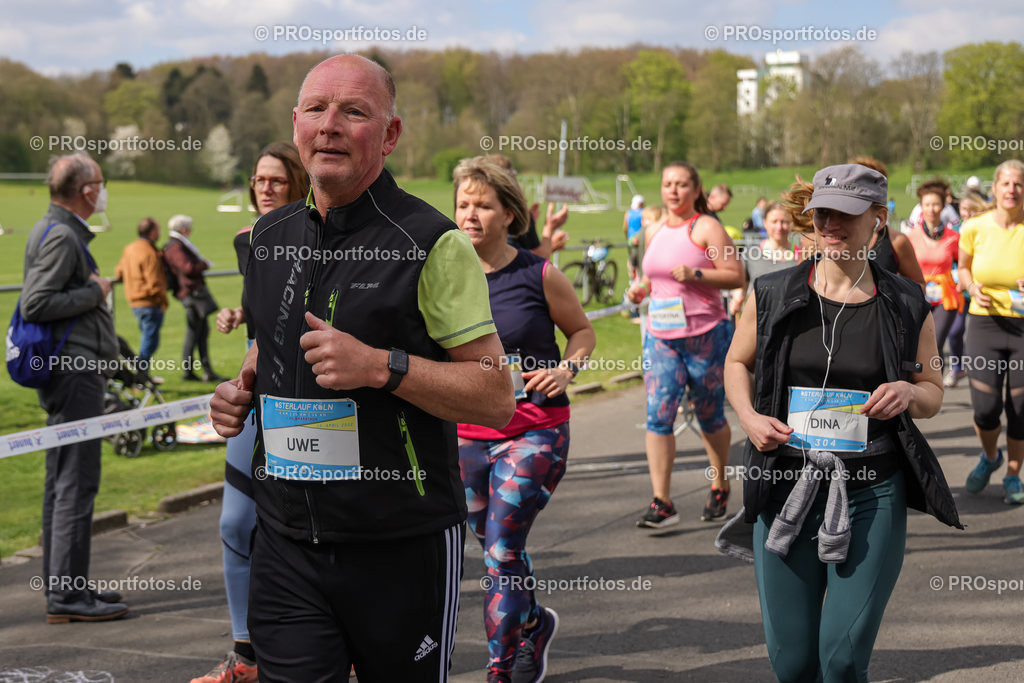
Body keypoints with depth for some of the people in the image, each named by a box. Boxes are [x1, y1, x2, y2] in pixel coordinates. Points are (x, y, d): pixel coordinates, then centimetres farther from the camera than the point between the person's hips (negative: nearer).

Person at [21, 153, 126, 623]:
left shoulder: (58, 231, 18)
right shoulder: (61, 236, -14)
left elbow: (50, 299, 25)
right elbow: (34, 304, -22)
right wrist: (94, 292, -14)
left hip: (71, 372, 11)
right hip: (74, 372, -11)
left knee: (63, 481, 13)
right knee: (76, 483, -9)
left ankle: (63, 585, 21)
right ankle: (67, 595, -7)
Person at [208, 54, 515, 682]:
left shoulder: (433, 244, -9)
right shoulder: (269, 236, 10)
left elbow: (497, 398, -11)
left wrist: (381, 366, -21)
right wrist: (244, 386, 6)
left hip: (404, 548, -4)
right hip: (287, 542, 4)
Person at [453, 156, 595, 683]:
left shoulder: (540, 275, -7)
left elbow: (582, 330, 8)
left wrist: (566, 369, -11)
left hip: (534, 431, -4)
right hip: (466, 433, 4)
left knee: (501, 551, -11)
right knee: (495, 549, 17)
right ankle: (534, 624, 44)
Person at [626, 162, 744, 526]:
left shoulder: (707, 227, -6)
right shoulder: (654, 232, 12)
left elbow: (736, 276, -10)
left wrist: (695, 274, -22)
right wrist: (641, 288, 5)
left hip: (705, 335, -4)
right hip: (660, 335, 4)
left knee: (710, 416, 9)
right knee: (658, 414, -9)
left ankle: (720, 487, 31)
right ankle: (662, 503, -9)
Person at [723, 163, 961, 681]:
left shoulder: (906, 307, 1)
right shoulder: (772, 294, 1)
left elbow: (933, 392, 11)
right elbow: (737, 362, 16)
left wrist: (908, 393, -12)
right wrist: (749, 417, -3)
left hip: (873, 493, -1)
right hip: (786, 486, 1)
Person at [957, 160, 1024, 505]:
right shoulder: (975, 227, -3)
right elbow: (963, 268, 14)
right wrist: (973, 288, -6)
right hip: (985, 321, 1)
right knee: (985, 407, -6)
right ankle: (989, 456, 27)